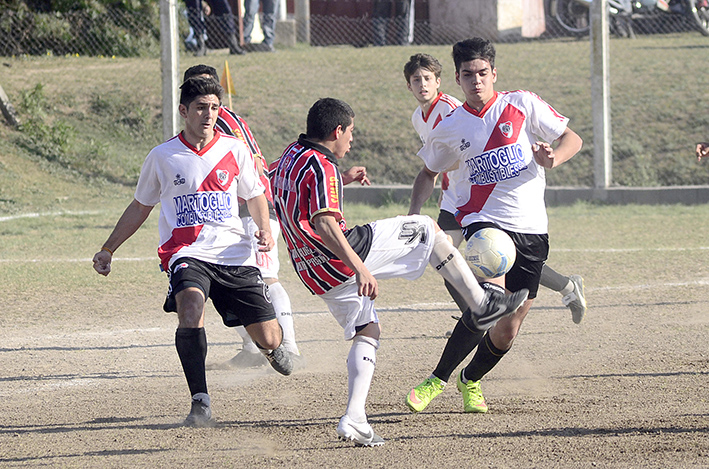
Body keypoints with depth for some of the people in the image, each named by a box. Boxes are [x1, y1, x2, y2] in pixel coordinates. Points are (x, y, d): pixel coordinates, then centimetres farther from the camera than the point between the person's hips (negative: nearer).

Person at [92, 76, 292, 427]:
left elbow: (254, 196, 19)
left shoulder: (234, 150, 5)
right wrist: (108, 250, 14)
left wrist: (264, 228, -2)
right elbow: (140, 208, 17)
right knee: (191, 306, -35)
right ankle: (200, 402, -30)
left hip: (235, 253, 2)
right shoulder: (162, 157, 3)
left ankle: (272, 346, 42)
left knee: (269, 338, -1)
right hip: (186, 253, -2)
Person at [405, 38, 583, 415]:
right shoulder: (449, 129, 3)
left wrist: (552, 157, -17)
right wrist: (412, 215, 2)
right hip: (483, 221, -2)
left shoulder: (522, 105, 0)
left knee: (506, 332, 5)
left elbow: (572, 139, 5)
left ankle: (470, 380, 34)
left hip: (531, 231, 2)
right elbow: (429, 172, 18)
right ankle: (438, 379, -13)